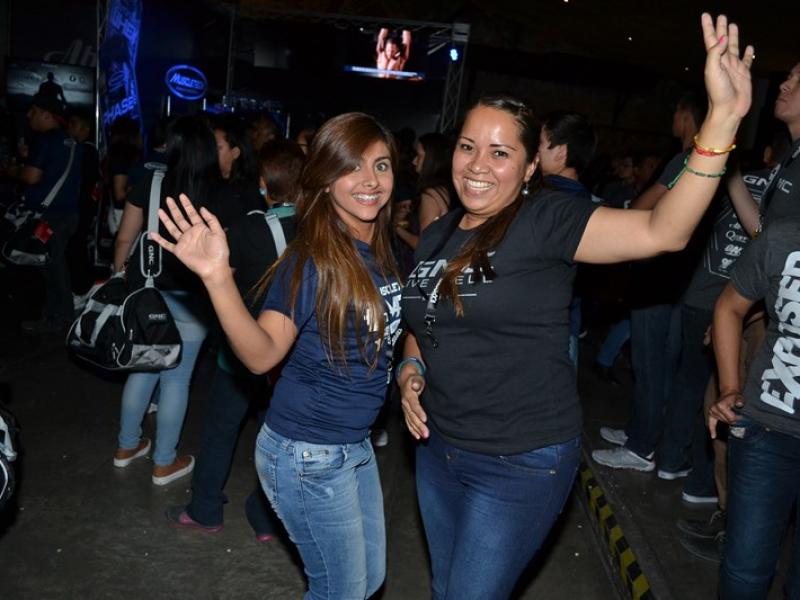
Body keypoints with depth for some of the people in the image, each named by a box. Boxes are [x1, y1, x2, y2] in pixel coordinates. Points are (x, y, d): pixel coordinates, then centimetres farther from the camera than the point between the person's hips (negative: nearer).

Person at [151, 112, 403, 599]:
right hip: (308, 454, -8)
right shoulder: (312, 258, -20)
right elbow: (262, 354, -30)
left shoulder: (380, 250, 2)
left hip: (356, 445, 8)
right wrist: (219, 277, -41)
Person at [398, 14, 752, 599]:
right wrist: (410, 371, -2)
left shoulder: (545, 220, -16)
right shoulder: (436, 235, 4)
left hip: (521, 463, -6)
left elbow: (662, 231, -30)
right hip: (438, 448, 7)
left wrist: (722, 118, -39)